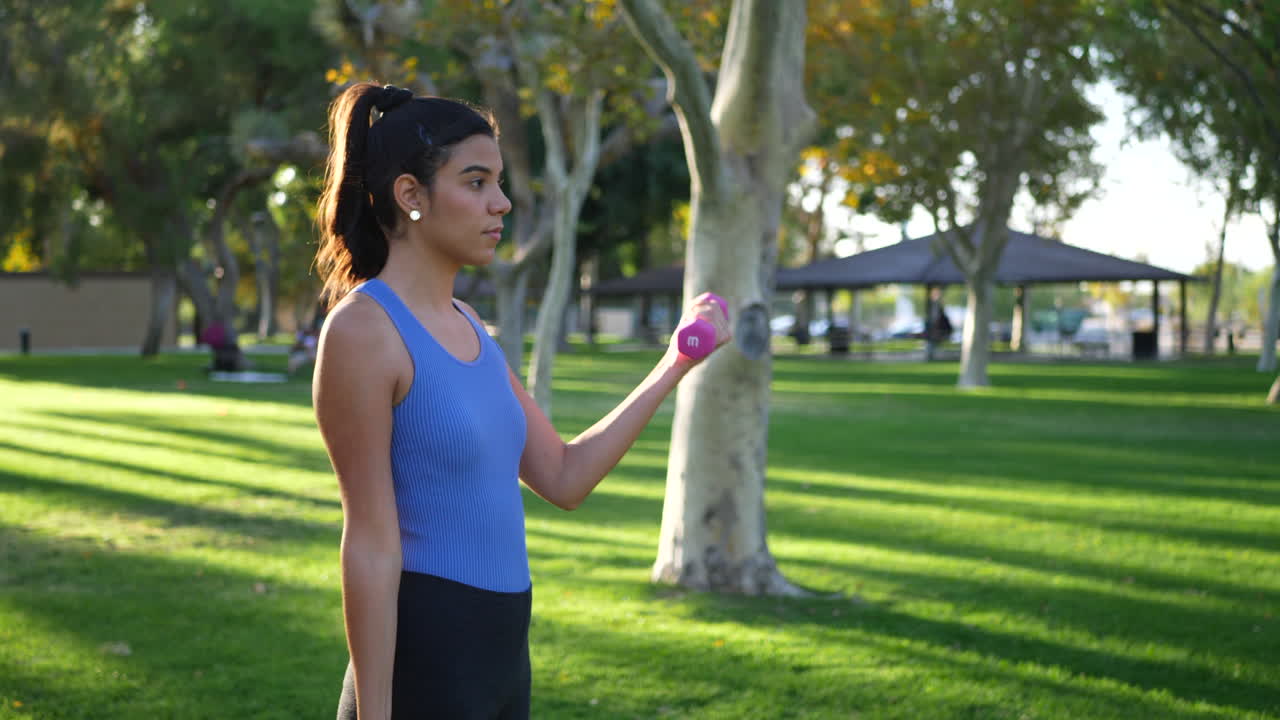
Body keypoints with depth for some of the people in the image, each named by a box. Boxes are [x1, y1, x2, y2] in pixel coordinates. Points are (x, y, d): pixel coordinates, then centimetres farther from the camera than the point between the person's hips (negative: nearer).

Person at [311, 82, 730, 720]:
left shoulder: (469, 328, 11)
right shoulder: (363, 328, -13)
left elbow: (564, 477, 13)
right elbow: (371, 544, -16)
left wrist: (674, 366, 11)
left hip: (500, 658, 8)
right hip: (422, 664, -8)